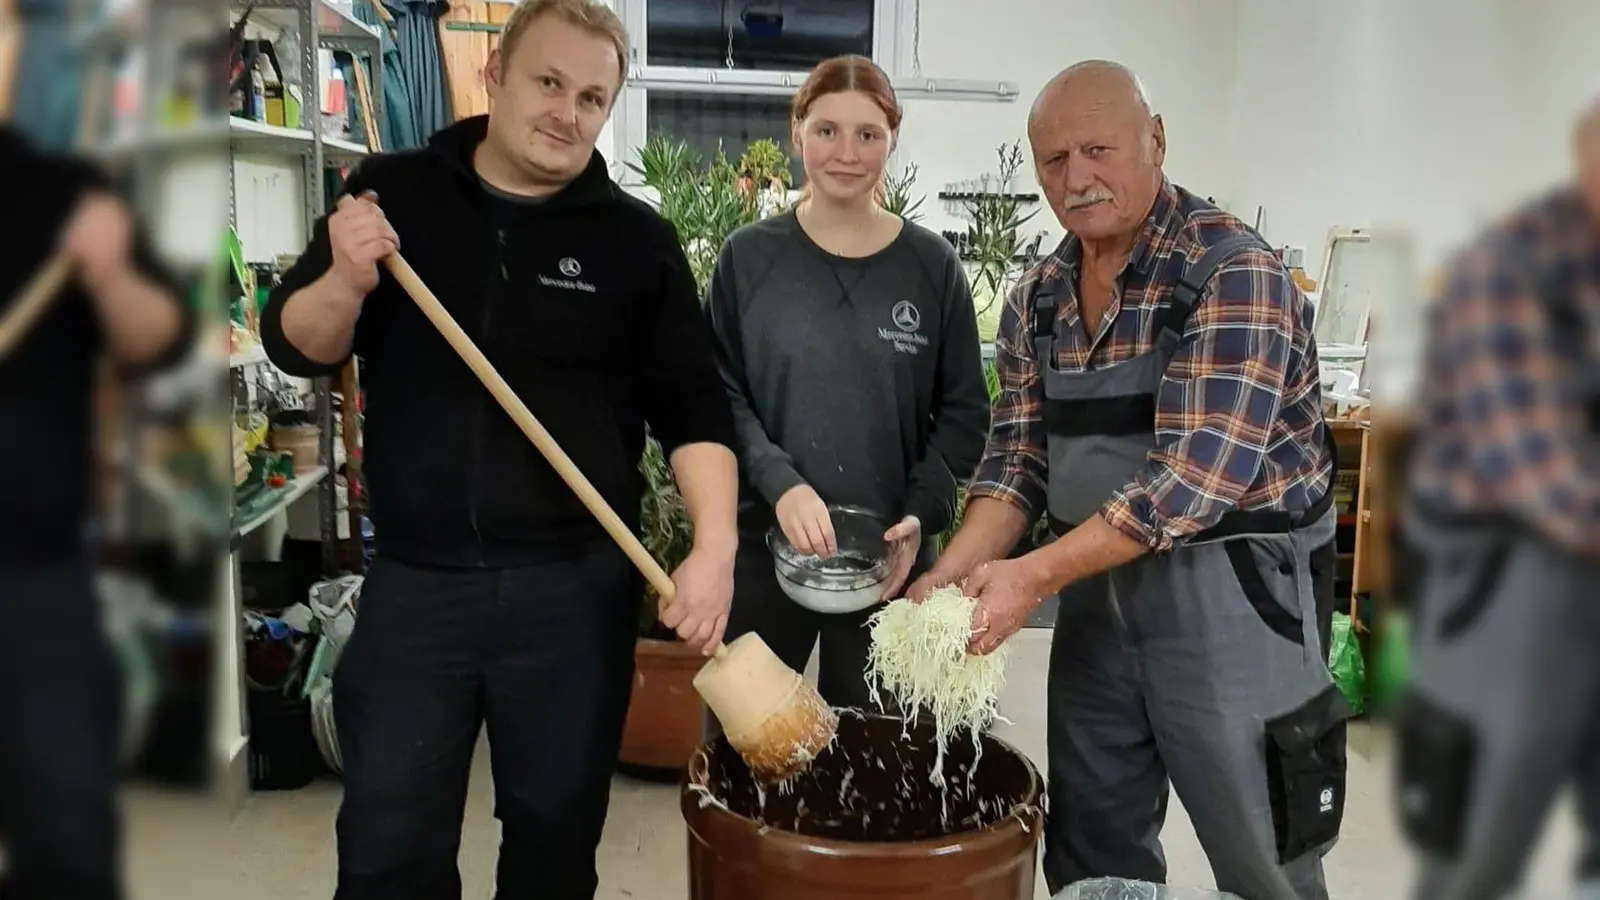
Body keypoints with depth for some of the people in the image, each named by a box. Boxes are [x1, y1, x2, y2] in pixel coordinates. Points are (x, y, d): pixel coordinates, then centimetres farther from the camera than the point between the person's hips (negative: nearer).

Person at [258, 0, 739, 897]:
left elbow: (694, 406, -4)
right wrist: (346, 281, -18)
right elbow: (295, 347, 3)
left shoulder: (638, 238, -2)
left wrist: (715, 543, -18)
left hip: (576, 588, 0)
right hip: (412, 582, 1)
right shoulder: (394, 192, 2)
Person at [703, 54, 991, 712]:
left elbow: (964, 411, 4)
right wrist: (779, 482, -18)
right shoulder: (749, 257, 1)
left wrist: (921, 514, -10)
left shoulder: (932, 265, 3)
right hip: (763, 546, 0)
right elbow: (718, 396, -1)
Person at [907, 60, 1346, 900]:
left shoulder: (1233, 273, -17)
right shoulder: (1037, 297, 5)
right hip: (1098, 582, 6)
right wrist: (951, 574, -12)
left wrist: (1034, 576, -27)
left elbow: (1198, 470, -25)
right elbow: (1019, 455, 5)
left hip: (1232, 588, -6)